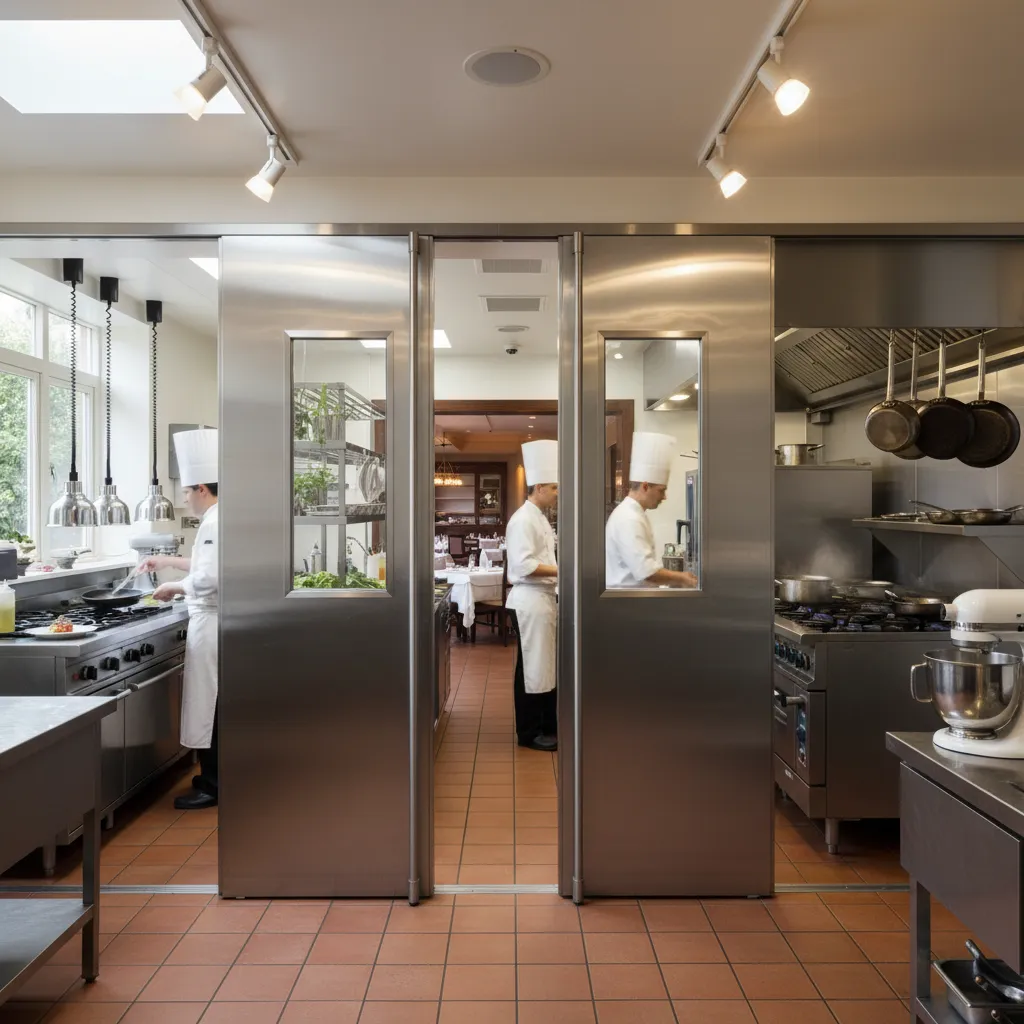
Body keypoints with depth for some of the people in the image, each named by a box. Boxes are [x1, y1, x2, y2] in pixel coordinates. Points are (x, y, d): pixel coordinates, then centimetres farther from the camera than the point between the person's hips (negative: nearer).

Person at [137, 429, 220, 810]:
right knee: (212, 703, 17)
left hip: (211, 623, -10)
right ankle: (214, 775, 27)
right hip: (213, 621, 10)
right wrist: (169, 561, 29)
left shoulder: (214, 523, -19)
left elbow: (209, 578, -26)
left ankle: (212, 786, 8)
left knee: (208, 704, -1)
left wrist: (174, 588, -11)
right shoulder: (219, 519, 13)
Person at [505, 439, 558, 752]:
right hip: (529, 601, -10)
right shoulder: (523, 519, -16)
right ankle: (528, 733, 12)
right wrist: (560, 571, -20)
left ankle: (548, 726, 29)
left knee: (546, 665, 17)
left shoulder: (540, 518, 16)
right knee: (531, 668, 0)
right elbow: (523, 565, -24)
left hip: (544, 599, 10)